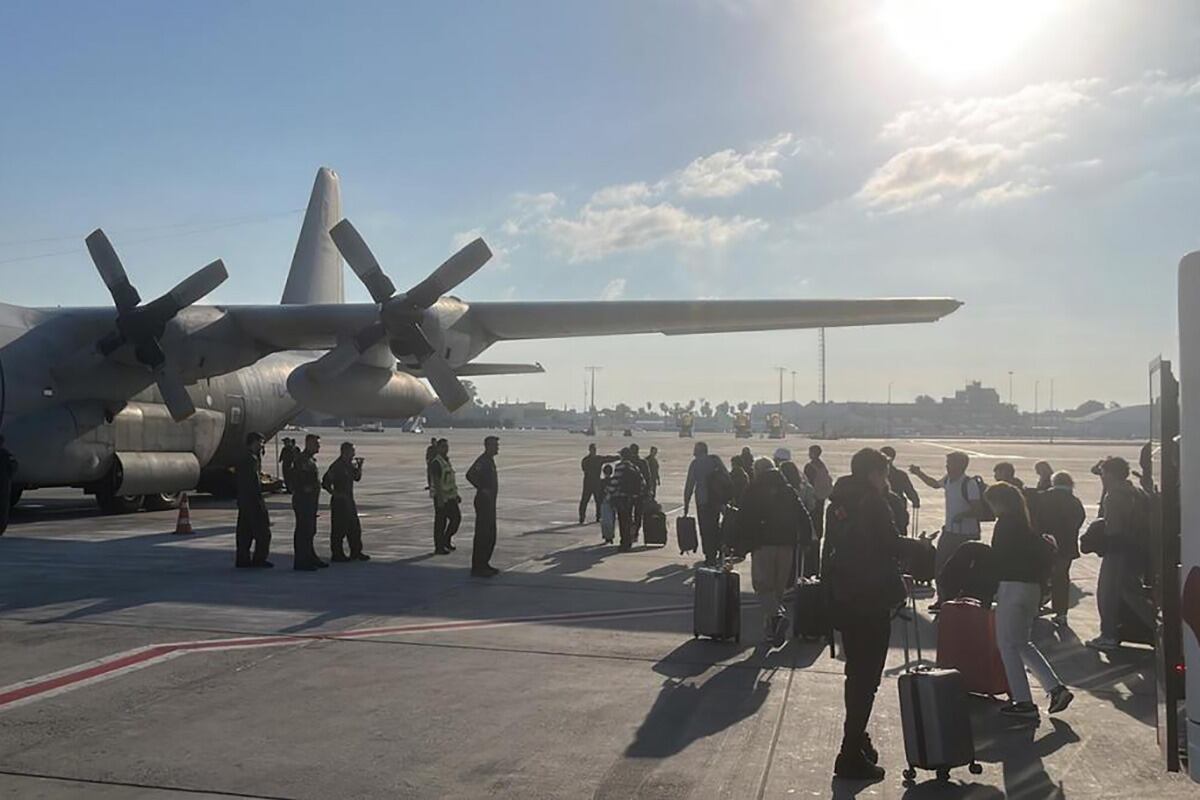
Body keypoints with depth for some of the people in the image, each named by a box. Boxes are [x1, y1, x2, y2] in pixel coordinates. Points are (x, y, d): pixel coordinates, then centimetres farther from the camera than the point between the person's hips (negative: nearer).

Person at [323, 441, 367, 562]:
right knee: (339, 529, -1)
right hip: (339, 502, -9)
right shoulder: (337, 466, -16)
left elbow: (357, 478, 18)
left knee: (354, 528, 13)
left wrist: (359, 466, 3)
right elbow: (325, 483, -20)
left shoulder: (349, 464, 9)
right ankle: (337, 554, 7)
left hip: (349, 500, 9)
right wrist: (335, 493, -17)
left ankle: (356, 552, 21)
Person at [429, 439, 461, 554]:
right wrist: (439, 498, -25)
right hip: (441, 497, -9)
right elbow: (436, 481, -20)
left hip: (450, 496, 9)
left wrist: (456, 494, 21)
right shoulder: (436, 462, -14)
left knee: (456, 517, 8)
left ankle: (447, 540, 23)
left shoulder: (447, 461, 15)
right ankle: (439, 547, 5)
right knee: (440, 522, -2)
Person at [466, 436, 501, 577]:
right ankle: (477, 568, -2)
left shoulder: (490, 460, 15)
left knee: (491, 535, 15)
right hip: (484, 502, -10)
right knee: (482, 535, -6)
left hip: (490, 502, 10)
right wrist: (482, 489, -22)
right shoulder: (482, 461, -16)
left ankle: (484, 564, 23)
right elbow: (470, 475, -29)